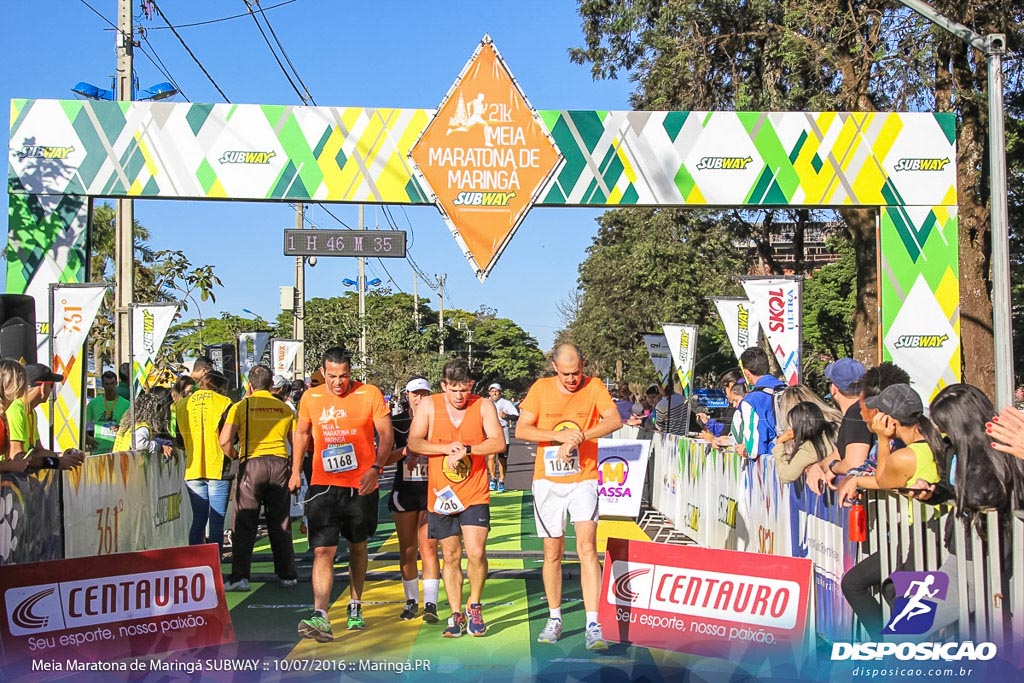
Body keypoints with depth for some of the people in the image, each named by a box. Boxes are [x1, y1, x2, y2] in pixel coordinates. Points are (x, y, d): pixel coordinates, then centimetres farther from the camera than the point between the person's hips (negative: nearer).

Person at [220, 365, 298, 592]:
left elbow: (225, 441, -8)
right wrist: (295, 470, 24)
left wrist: (235, 457, 10)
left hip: (252, 463, -3)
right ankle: (287, 575, 16)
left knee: (244, 524, 3)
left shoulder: (241, 406, 1)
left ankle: (240, 576, -1)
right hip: (280, 464, 3)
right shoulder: (285, 408, 10)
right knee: (281, 524, 10)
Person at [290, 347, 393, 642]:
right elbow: (301, 433, 18)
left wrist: (376, 468, -18)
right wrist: (296, 471, 11)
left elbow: (386, 434, -4)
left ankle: (355, 608, 32)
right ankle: (320, 617, -16)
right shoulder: (310, 398, 4)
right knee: (323, 551, -11)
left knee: (357, 547, 15)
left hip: (361, 485, 0)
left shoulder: (370, 394, -4)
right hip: (323, 485, 1)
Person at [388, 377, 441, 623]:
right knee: (407, 549, 8)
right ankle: (411, 601, 21)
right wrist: (406, 450, -15)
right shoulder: (396, 423, 5)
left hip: (432, 491, -2)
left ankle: (430, 603, -6)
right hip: (404, 491, 2)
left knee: (428, 547, -7)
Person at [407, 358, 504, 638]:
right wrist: (447, 448, -18)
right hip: (441, 496, 1)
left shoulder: (483, 406, -1)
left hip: (475, 495, -1)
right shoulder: (429, 406, 0)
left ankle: (475, 607, 12)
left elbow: (498, 443, -9)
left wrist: (466, 449, -21)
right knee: (451, 557, 8)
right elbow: (414, 442, -6)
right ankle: (456, 615, 20)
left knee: (476, 553, -11)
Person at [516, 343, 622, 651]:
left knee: (587, 547, -14)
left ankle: (593, 626, -14)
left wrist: (578, 437, -26)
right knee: (552, 553, 9)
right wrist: (560, 435, -19)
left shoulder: (594, 387, -3)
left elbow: (614, 420, -16)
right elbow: (521, 430, -6)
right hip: (547, 481, 2)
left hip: (583, 481, -2)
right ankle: (554, 620, 23)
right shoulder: (541, 388, 0)